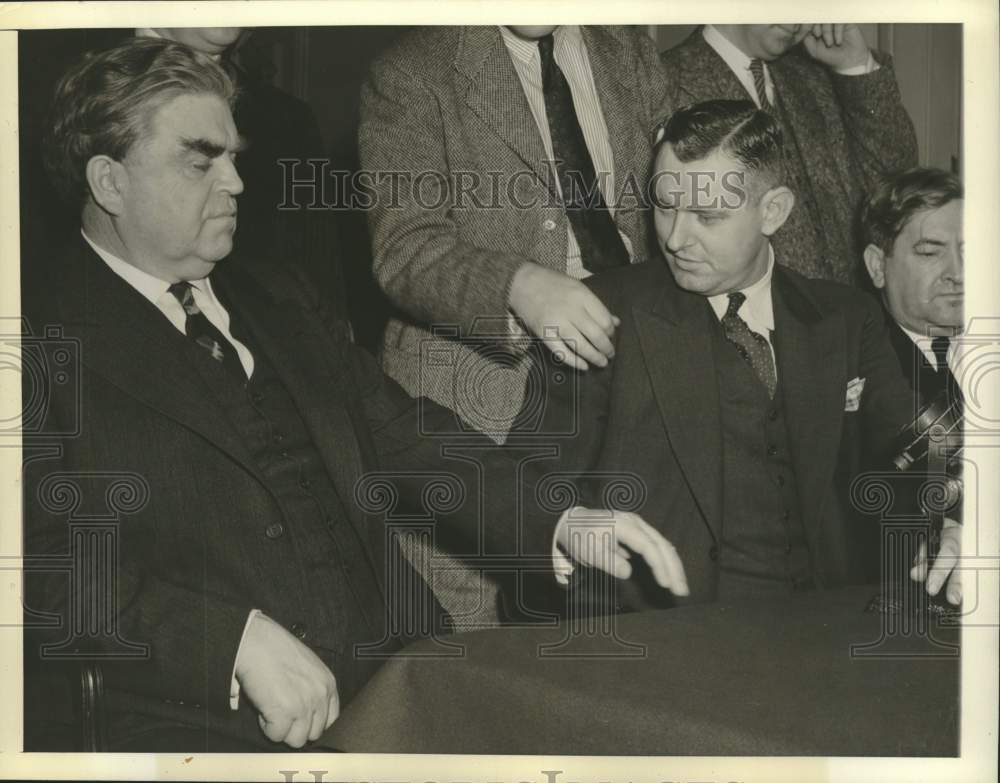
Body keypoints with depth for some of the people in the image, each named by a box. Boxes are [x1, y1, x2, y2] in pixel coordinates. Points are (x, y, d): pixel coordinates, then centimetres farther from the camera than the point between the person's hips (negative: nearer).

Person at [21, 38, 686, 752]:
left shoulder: (278, 298, 19)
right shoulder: (47, 342, -1)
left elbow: (403, 436, 15)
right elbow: (48, 563, -10)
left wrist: (557, 522, 1)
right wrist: (241, 637, -19)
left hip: (395, 674, 5)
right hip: (197, 722, -5)